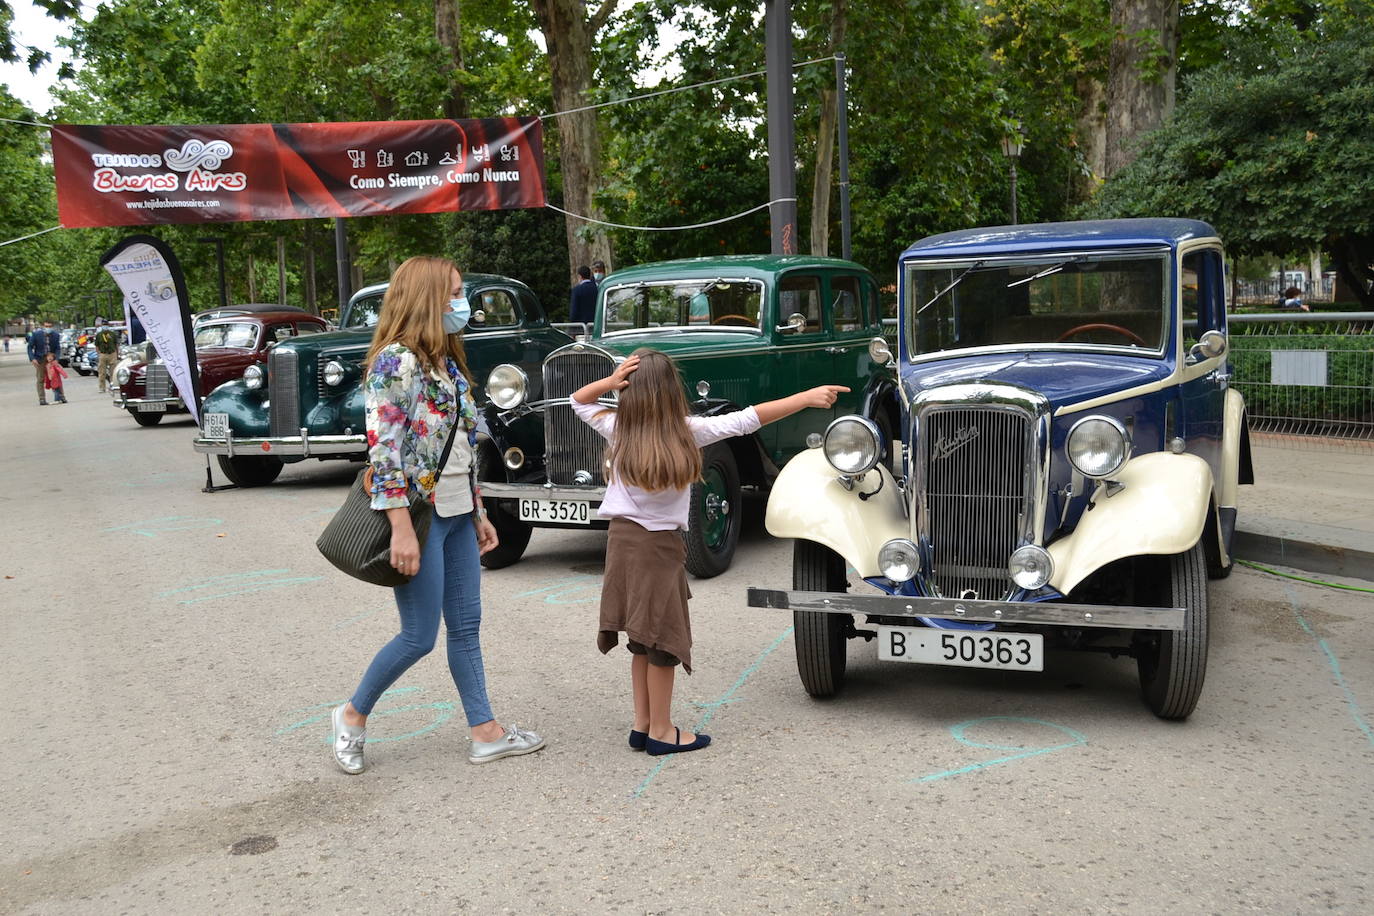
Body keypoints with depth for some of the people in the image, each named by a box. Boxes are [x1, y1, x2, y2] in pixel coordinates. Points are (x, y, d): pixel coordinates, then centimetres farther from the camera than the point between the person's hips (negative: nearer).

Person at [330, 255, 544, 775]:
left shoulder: (447, 361, 12)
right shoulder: (396, 361, -15)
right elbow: (384, 450, -19)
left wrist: (478, 512, 17)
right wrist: (402, 530, -23)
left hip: (456, 513, 9)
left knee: (466, 626, 11)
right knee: (419, 636, -1)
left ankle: (486, 732, 18)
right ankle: (353, 716, 19)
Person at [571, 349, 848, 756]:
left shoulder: (618, 428, -1)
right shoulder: (688, 431, -11)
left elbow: (579, 401, 15)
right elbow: (746, 420, -12)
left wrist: (610, 381, -4)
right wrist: (808, 397, -9)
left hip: (622, 538, 5)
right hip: (659, 544, -5)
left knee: (643, 639, 13)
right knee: (662, 638, 4)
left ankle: (642, 726, 21)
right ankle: (661, 732, 11)